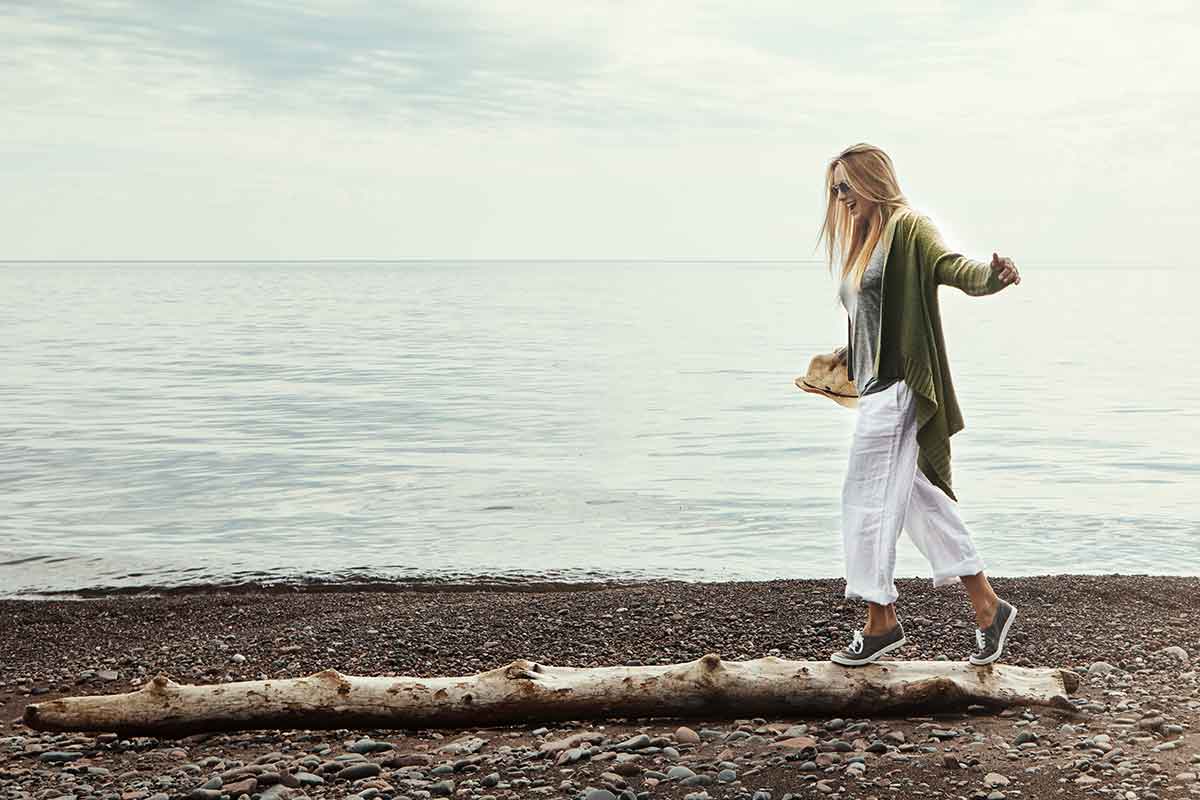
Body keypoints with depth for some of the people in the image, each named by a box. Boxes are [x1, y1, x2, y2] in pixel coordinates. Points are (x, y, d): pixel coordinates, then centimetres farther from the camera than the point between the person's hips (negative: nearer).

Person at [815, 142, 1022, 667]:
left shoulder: (907, 228, -8)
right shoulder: (863, 241, 19)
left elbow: (951, 266, -25)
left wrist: (993, 275, -45)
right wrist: (837, 361, 39)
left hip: (898, 387, -9)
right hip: (877, 386, 9)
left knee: (866, 502, -5)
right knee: (923, 503, 10)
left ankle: (880, 623, 6)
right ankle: (987, 608, 17)